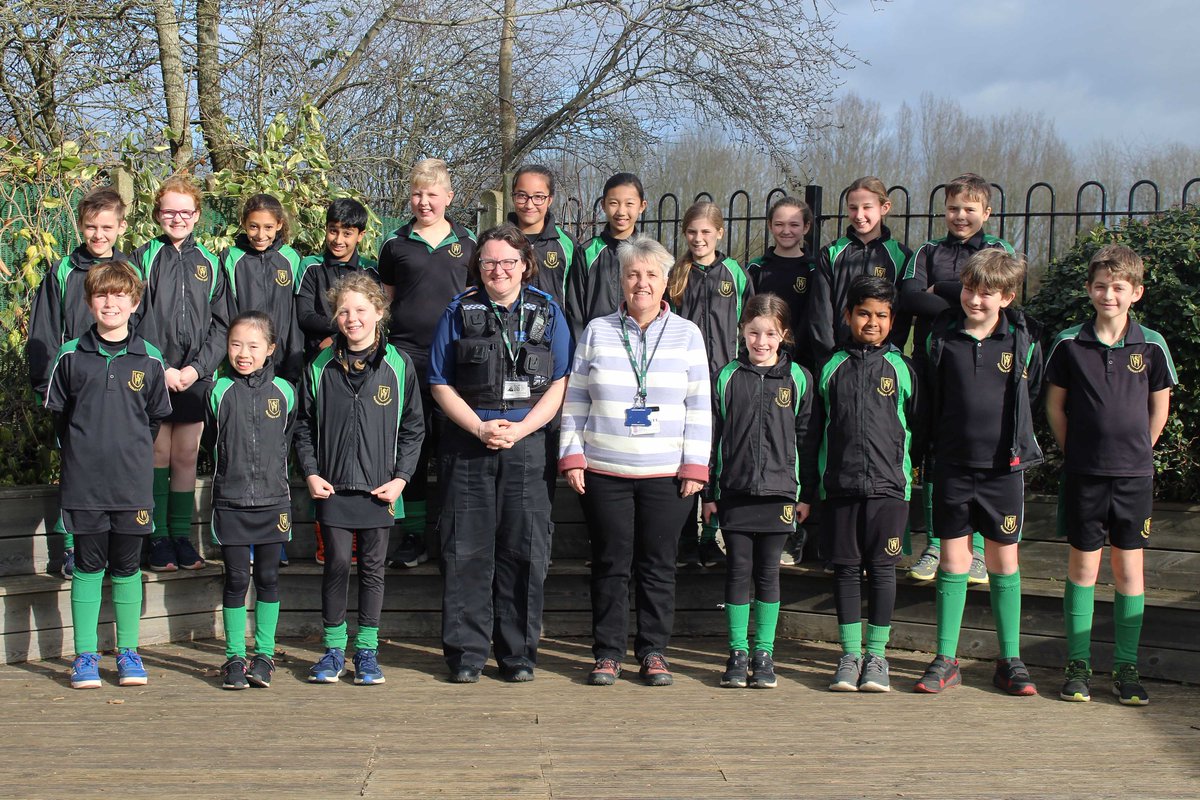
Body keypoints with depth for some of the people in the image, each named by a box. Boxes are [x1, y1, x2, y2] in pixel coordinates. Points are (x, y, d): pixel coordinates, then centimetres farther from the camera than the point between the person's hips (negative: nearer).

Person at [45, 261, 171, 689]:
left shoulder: (149, 359, 2)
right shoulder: (71, 356, 1)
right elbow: (58, 413, 10)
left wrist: (131, 453, 8)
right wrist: (82, 452, 8)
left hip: (133, 483, 0)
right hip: (83, 482, 0)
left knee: (126, 567, 8)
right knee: (88, 566, 6)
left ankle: (128, 652, 19)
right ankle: (85, 656, 14)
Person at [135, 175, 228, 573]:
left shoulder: (209, 263, 8)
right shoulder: (144, 258, 2)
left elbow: (221, 325, 4)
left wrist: (197, 367, -9)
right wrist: (160, 368, -12)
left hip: (195, 376, 2)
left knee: (186, 457, 7)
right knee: (158, 454, 2)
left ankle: (182, 535, 16)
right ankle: (158, 537, 10)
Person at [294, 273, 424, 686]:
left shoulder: (399, 365, 0)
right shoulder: (320, 367, 4)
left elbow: (413, 427, 4)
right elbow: (304, 426, 9)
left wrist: (401, 477, -4)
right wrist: (311, 473, -2)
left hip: (380, 488, 0)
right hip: (332, 487, 1)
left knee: (373, 567, 6)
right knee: (337, 564, 2)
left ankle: (367, 650, 17)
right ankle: (333, 648, 15)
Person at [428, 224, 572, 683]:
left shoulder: (547, 313, 7)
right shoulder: (459, 313, 8)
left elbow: (560, 384, 3)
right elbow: (441, 384, 6)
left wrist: (519, 429, -10)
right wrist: (479, 427, -7)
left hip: (528, 446, 0)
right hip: (467, 444, 0)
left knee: (524, 550, 1)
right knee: (466, 550, 1)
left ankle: (519, 653, 11)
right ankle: (466, 651, 10)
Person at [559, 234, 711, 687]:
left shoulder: (686, 334, 6)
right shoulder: (597, 332, 7)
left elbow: (699, 406, 5)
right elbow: (575, 399, 8)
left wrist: (695, 464, -2)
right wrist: (572, 456, 1)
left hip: (667, 474, 0)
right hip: (604, 471, 0)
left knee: (658, 564, 4)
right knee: (610, 563, 4)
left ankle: (654, 651, 16)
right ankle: (608, 652, 14)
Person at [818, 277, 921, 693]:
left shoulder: (902, 368, 5)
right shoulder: (832, 367, 8)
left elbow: (915, 426, 9)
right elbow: (817, 429, 10)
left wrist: (912, 474, 6)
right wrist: (812, 487, 9)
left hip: (888, 486, -1)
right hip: (840, 486, 1)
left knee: (882, 568, 2)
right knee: (846, 568, 5)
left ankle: (877, 655, 12)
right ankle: (850, 655, 14)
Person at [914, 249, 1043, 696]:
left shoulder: (1024, 339, -3)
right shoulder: (941, 335, -1)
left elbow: (1031, 395, 10)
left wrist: (1015, 442, 6)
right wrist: (933, 447, 6)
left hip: (1004, 466, 0)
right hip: (953, 465, 0)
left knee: (1003, 562, 8)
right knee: (953, 562, 5)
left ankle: (1010, 661, 18)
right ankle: (945, 660, 13)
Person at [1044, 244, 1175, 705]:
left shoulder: (1151, 346, -1)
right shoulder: (1069, 344, -2)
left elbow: (1159, 408, 9)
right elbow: (1055, 406, 7)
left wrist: (1135, 452, 6)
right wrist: (1076, 452, 5)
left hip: (1134, 475, 0)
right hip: (1084, 474, 0)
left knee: (1129, 568, 6)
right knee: (1083, 566, 5)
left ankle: (1126, 666, 15)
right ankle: (1078, 664, 14)